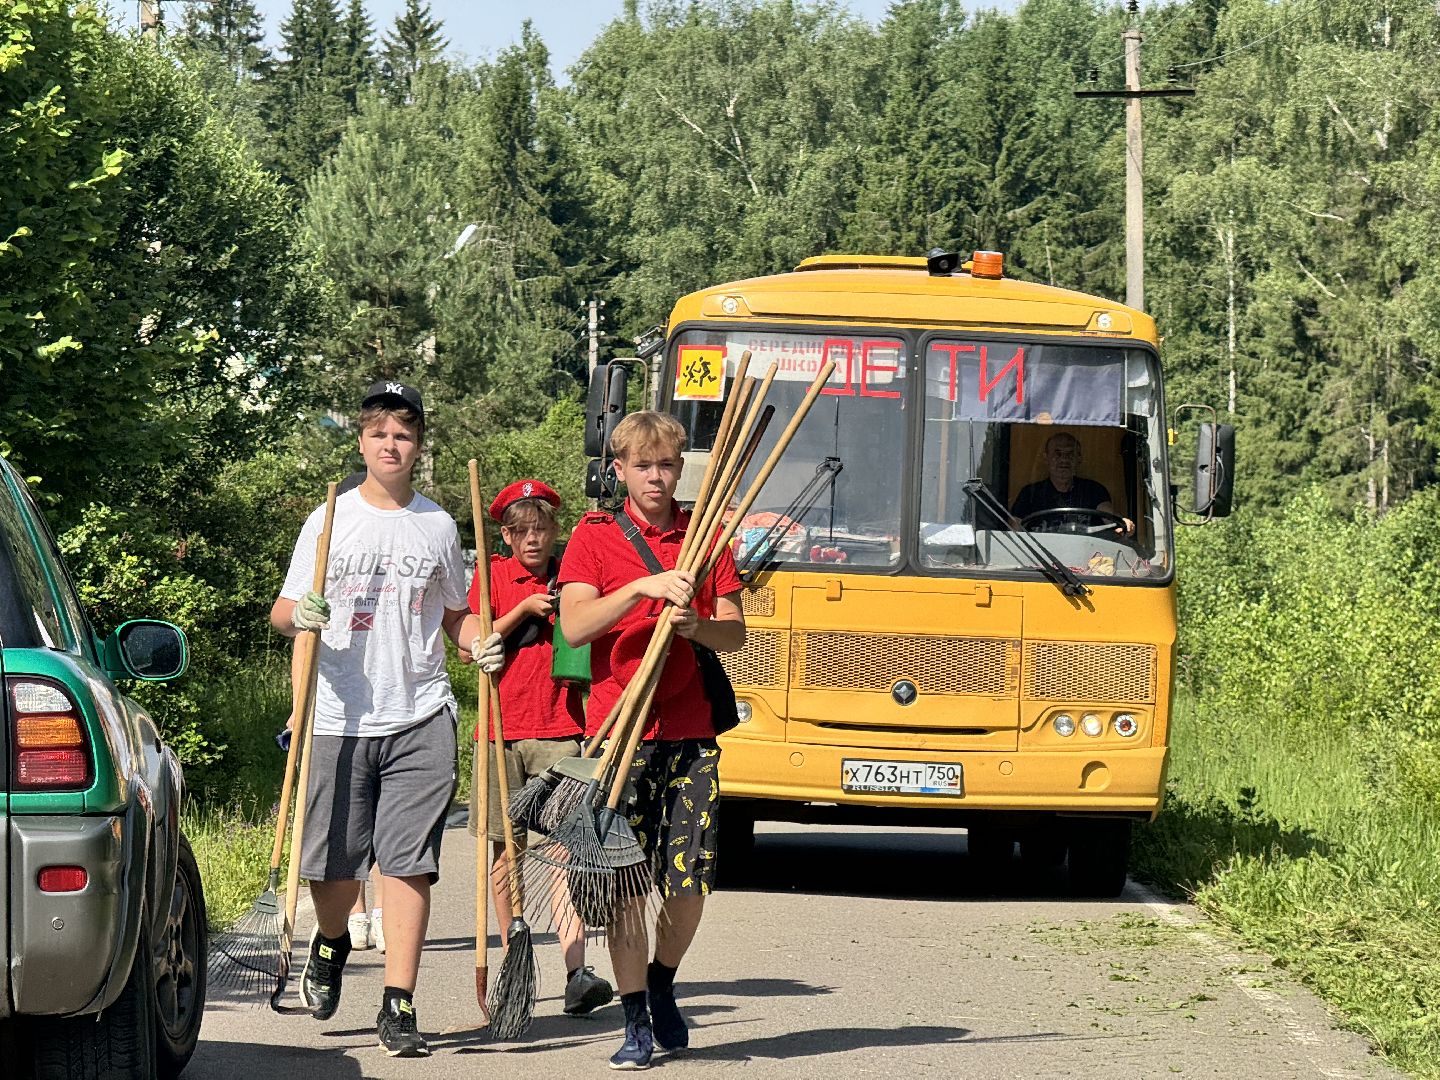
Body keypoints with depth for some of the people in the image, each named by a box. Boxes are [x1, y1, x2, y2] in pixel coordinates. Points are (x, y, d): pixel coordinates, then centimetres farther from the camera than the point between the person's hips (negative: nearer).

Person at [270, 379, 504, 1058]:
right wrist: (299, 616, -16)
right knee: (334, 867, 1)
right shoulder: (329, 522, 7)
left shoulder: (438, 527, 11)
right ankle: (331, 944, 35)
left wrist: (482, 646, 0)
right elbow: (282, 612, 8)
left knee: (409, 864, -8)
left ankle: (398, 1005, -5)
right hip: (341, 721, 0)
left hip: (420, 719, 0)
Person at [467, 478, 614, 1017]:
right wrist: (523, 610, -12)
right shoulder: (493, 574, 6)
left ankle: (577, 972, -22)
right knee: (506, 850, 7)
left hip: (560, 730, -1)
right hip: (502, 728, 1)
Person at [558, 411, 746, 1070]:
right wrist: (642, 587, -21)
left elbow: (735, 633, 8)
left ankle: (662, 986, 25)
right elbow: (574, 625, -8)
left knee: (690, 882, -1)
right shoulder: (594, 537, 5)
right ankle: (635, 1022, 5)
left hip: (692, 731, 2)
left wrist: (697, 626, -14)